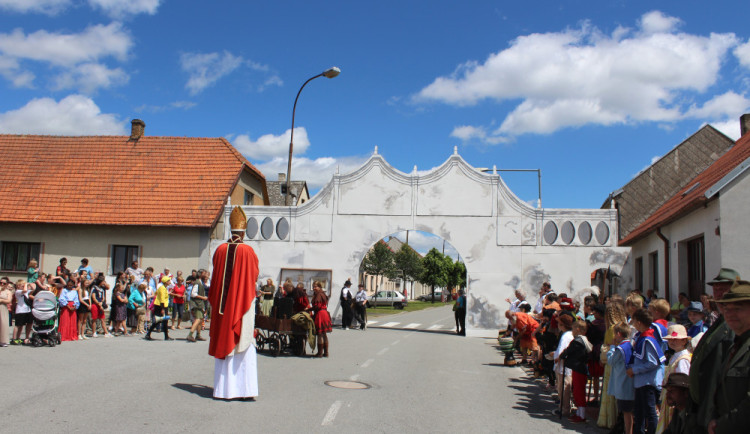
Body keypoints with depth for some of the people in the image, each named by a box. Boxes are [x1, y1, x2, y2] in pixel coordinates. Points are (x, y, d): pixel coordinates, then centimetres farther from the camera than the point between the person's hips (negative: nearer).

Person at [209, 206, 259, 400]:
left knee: (223, 343, 10)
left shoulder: (220, 250, 0)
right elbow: (255, 274, 3)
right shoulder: (247, 251, -9)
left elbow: (216, 276, 11)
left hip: (223, 304, 3)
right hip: (243, 303, -3)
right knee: (244, 346, 0)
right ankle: (246, 389, -2)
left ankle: (223, 389, 14)